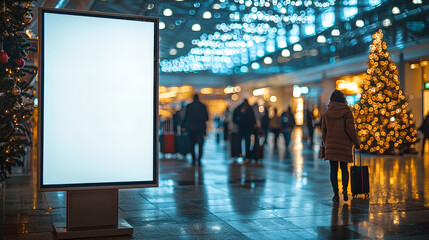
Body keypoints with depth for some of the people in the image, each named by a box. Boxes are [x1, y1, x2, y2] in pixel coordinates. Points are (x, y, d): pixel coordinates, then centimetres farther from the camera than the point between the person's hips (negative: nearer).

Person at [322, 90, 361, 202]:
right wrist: (357, 143, 1)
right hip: (344, 145, -1)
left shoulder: (327, 113, 3)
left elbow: (324, 130, 7)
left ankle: (336, 194, 4)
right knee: (344, 168, 13)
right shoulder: (347, 112, -6)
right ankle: (345, 189, -5)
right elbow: (350, 129, -10)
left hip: (331, 146, 1)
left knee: (333, 170, 7)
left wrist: (326, 144, 19)